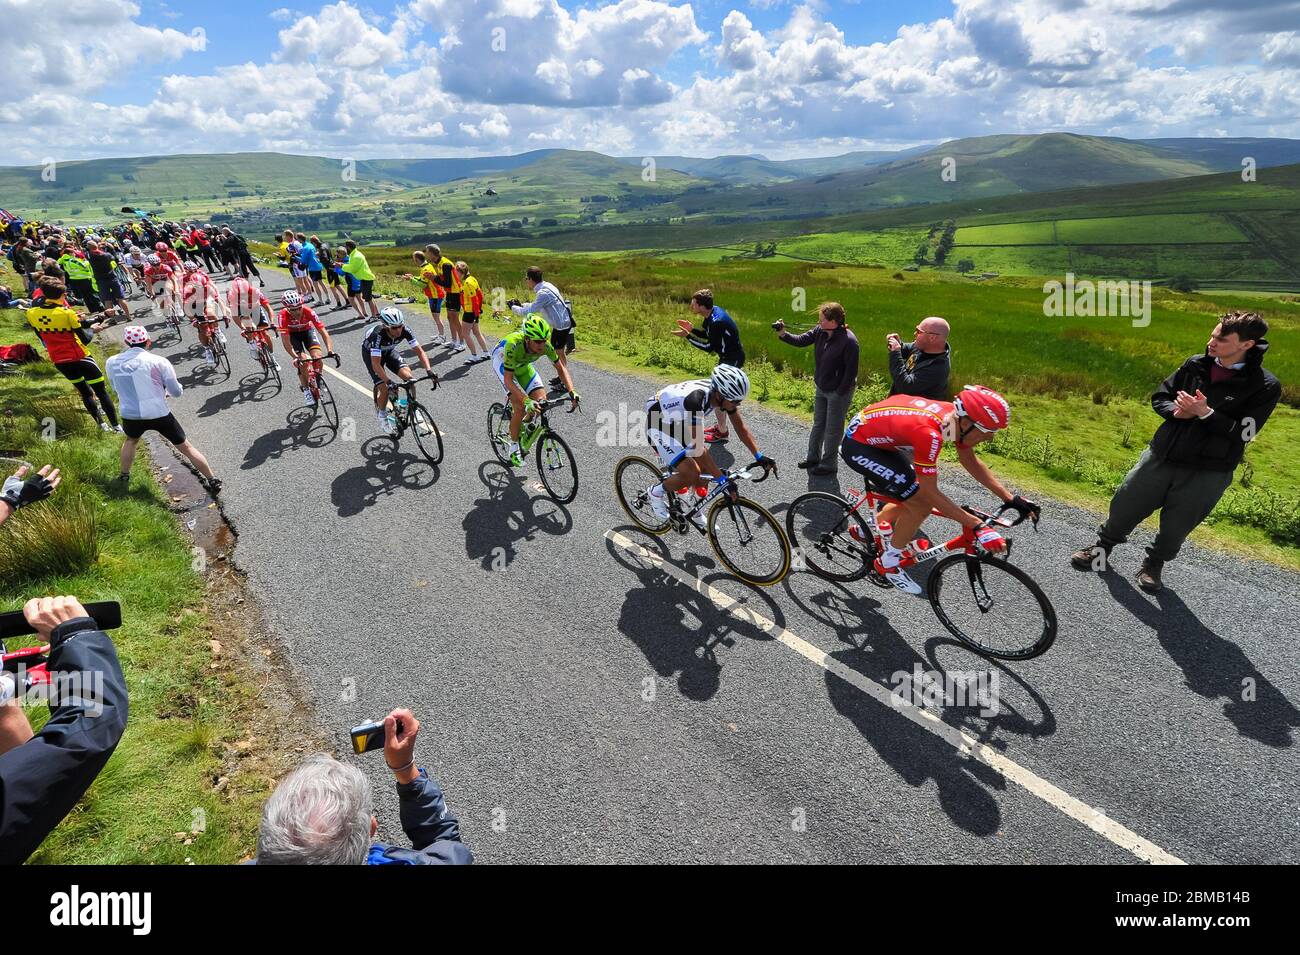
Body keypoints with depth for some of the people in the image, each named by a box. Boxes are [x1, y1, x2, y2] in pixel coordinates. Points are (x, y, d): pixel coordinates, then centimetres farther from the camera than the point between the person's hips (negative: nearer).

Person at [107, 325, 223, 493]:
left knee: (131, 440, 35)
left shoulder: (112, 362, 2)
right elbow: (177, 392, -4)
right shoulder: (158, 361, -9)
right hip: (159, 415, -3)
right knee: (186, 447, 9)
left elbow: (117, 388, 18)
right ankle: (213, 481, 10)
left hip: (130, 416, 3)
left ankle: (124, 477, 42)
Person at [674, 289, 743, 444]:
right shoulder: (713, 311, 1)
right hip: (728, 357, 10)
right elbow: (707, 335, 13)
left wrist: (688, 337, -20)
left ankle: (722, 433, 8)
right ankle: (721, 425, 33)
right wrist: (692, 329, -1)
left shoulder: (717, 322, -29)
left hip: (732, 360, -10)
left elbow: (709, 347, -22)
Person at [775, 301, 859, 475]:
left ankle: (828, 464, 23)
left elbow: (851, 370, -22)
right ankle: (813, 457, 39)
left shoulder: (849, 340, -26)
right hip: (821, 388, 8)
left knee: (833, 429, 7)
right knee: (818, 424, 21)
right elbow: (801, 341, 0)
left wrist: (840, 393, -18)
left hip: (839, 392, -7)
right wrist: (783, 334, -16)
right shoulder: (820, 331, -6)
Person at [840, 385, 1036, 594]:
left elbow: (971, 463, 5)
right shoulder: (928, 432, -35)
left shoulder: (956, 414, -10)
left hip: (878, 437, 9)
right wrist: (977, 525, -27)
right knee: (922, 504, -11)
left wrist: (1010, 498, 1)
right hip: (858, 445, -9)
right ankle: (888, 563, 7)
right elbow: (930, 492, -27)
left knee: (914, 498, 12)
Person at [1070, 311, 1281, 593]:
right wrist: (1177, 411, -13)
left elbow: (1244, 433, -15)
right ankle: (1103, 548, 35)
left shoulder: (1266, 387, -11)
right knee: (1124, 506, 11)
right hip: (1161, 456, 3)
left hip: (1207, 472, -3)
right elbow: (1160, 397, 8)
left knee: (1176, 526, 12)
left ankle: (1154, 565, 37)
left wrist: (1205, 413, -24)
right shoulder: (1195, 365, -1)